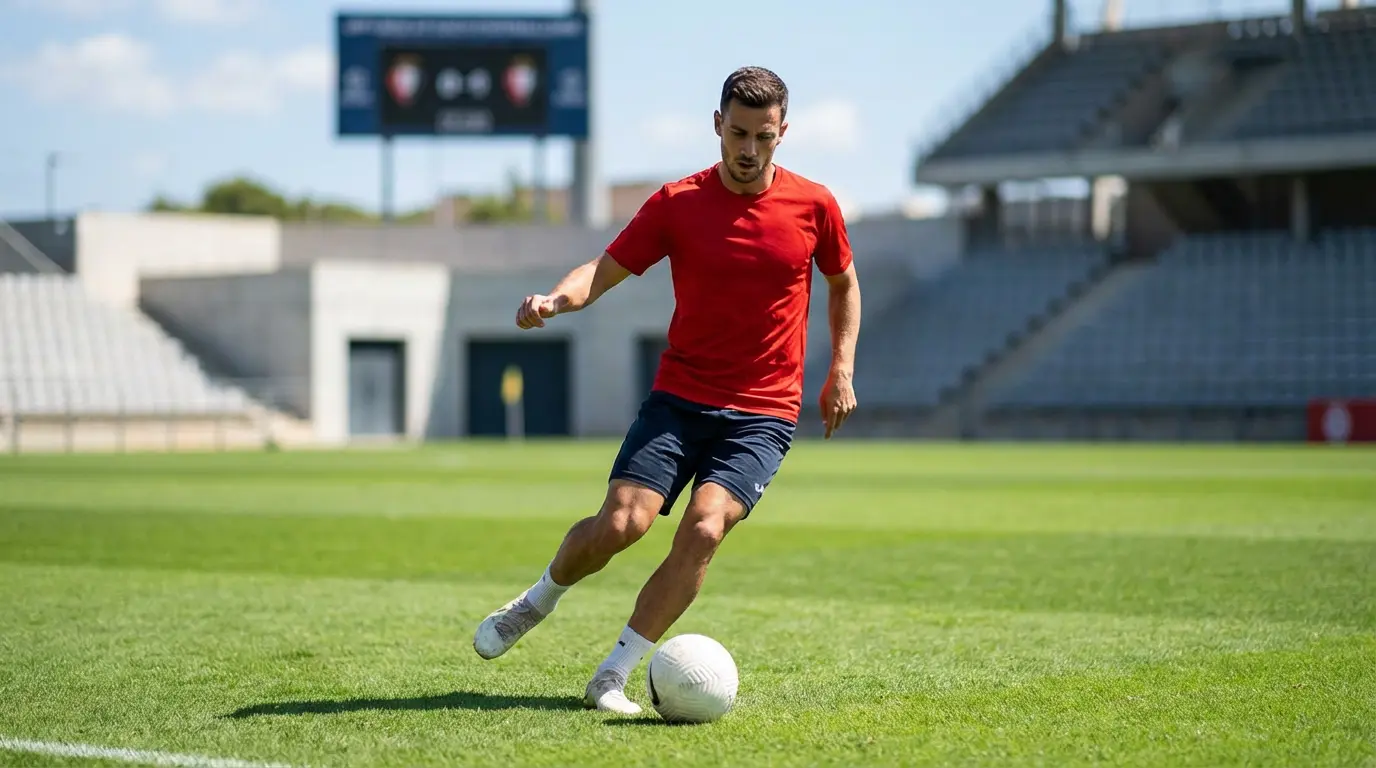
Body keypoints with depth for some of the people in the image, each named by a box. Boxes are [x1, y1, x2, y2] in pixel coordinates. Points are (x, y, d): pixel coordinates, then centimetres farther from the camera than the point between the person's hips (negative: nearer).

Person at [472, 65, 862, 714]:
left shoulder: (814, 205, 1)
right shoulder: (676, 203, -1)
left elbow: (843, 283, 18)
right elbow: (604, 270, -1)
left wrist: (842, 371, 8)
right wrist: (555, 300, -22)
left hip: (763, 415, 0)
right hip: (679, 398, 0)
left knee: (704, 529, -22)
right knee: (620, 522, -16)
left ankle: (611, 678, -11)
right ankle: (537, 601, 18)